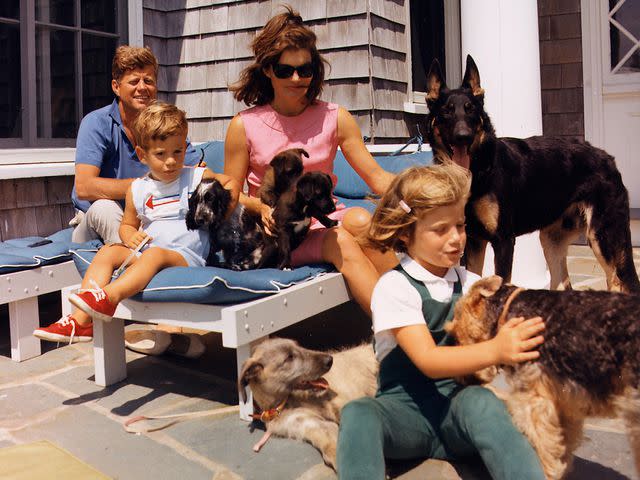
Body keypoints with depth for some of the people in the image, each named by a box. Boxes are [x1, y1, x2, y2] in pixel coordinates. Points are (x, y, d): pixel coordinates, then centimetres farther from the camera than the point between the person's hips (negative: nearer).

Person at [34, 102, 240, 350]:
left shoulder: (198, 178, 4)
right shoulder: (137, 190, 12)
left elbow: (231, 182, 14)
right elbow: (127, 224, 21)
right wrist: (130, 236, -4)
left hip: (186, 257, -4)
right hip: (144, 254, 5)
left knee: (155, 254, -34)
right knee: (108, 251, -16)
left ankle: (109, 297, -52)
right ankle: (81, 319, -28)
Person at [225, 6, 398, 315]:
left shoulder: (335, 118, 8)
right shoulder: (244, 126, 3)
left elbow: (376, 177, 2)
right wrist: (261, 206, -16)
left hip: (326, 221, 3)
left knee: (359, 220, -32)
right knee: (341, 242, -32)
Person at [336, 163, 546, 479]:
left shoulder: (471, 284, 8)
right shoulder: (394, 287, -9)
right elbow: (428, 361, -21)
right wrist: (494, 351, -38)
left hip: (458, 404, 3)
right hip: (406, 407, -2)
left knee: (481, 402, -33)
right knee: (357, 415, -34)